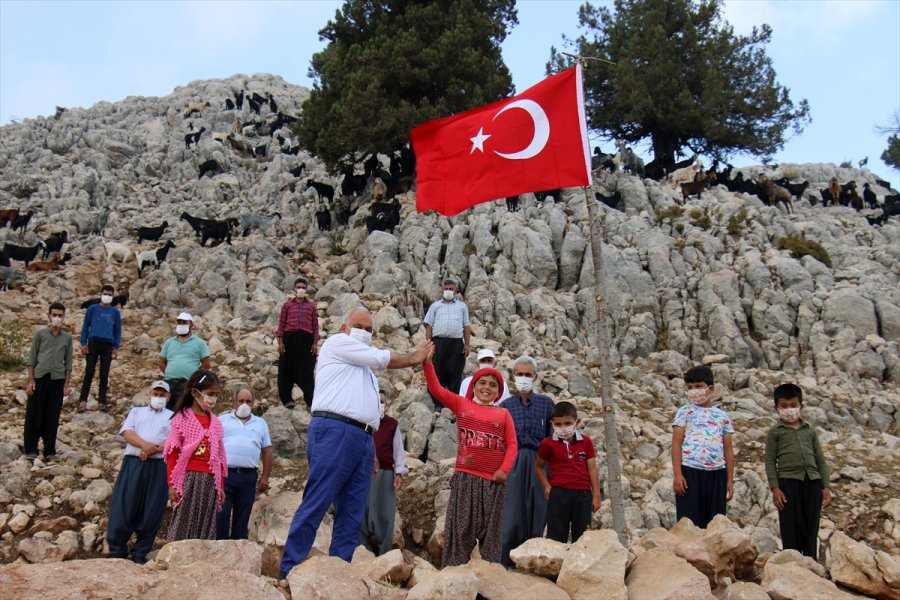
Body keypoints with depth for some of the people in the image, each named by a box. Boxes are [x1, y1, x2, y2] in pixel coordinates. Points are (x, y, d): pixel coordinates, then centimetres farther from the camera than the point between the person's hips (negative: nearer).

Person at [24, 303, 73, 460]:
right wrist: (31, 380, -5)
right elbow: (32, 358, 3)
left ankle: (49, 450, 11)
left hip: (57, 379, 1)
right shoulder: (40, 334, 4)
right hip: (39, 378, -1)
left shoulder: (67, 337, 8)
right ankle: (31, 449, 11)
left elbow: (68, 362, 8)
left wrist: (66, 384, 3)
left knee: (52, 416, 5)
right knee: (34, 414, 1)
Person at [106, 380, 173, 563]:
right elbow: (127, 432, 1)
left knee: (151, 512, 1)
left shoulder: (173, 417, 13)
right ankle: (117, 551, 9)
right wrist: (144, 444, -17)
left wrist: (153, 450, -16)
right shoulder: (136, 411, 18)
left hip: (158, 468, -1)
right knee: (123, 507, -2)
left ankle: (140, 553, 12)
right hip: (133, 464, 1)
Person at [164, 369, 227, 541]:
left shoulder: (215, 422, 12)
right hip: (188, 478, -4)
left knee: (205, 527, 6)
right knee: (183, 524, -2)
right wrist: (171, 484, -7)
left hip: (210, 481, 4)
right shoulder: (182, 418, 0)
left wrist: (221, 486, 13)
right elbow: (172, 454, -3)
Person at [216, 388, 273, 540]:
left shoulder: (261, 423, 16)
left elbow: (267, 451, 13)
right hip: (224, 474, -2)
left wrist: (265, 477, 5)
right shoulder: (222, 420, 12)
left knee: (242, 517, 6)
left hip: (248, 476, 2)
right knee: (221, 516, -3)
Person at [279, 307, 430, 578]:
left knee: (351, 515, 3)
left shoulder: (365, 368, 31)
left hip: (362, 440, 9)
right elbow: (383, 358, 2)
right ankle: (288, 569, -7)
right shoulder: (337, 342, 8)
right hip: (334, 432, -9)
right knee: (315, 505, -11)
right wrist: (413, 358, 18)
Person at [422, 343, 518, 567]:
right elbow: (436, 389, -1)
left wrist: (504, 469, -8)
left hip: (493, 480, 1)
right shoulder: (461, 404, 6)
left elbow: (512, 444, 5)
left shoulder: (503, 414, 8)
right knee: (461, 527, 1)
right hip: (465, 477, -1)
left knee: (490, 529, 6)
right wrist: (428, 363, -13)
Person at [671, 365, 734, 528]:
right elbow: (676, 443, 0)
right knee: (690, 522, -4)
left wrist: (730, 480, 7)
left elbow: (728, 450, 14)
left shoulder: (722, 416, 14)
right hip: (690, 471, -3)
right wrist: (677, 474, -10)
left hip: (716, 473, 3)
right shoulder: (684, 412, 6)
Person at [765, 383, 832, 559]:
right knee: (791, 527, -1)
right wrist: (775, 488, -7)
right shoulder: (775, 432, 7)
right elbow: (770, 462, 2)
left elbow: (820, 460, 15)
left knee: (811, 527, 7)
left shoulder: (810, 431, 16)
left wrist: (826, 486, 6)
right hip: (788, 481, -3)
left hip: (813, 481, 3)